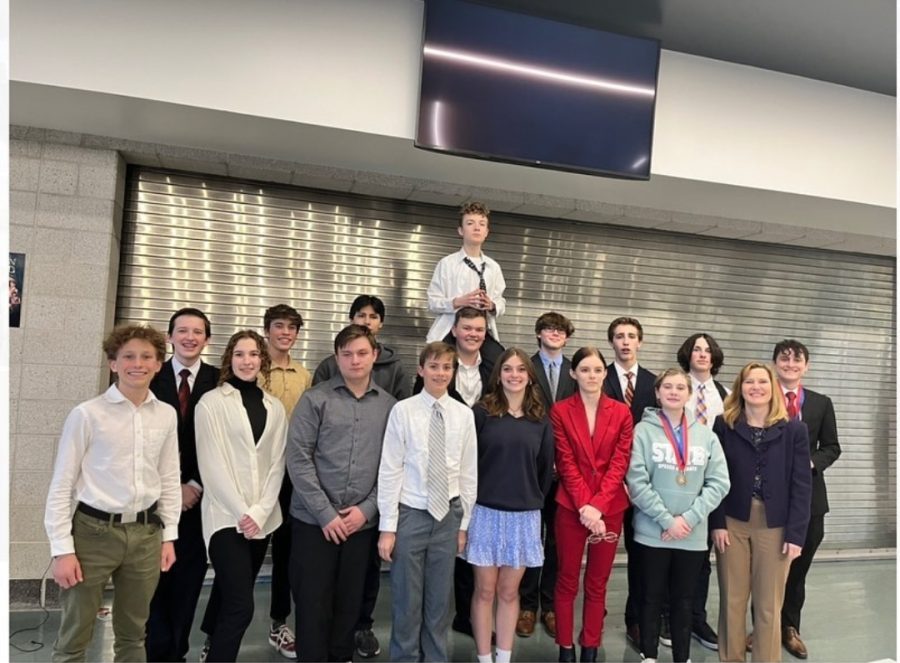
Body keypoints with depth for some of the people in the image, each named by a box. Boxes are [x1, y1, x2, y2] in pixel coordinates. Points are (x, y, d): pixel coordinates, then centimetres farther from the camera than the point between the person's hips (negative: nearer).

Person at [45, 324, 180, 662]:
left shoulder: (167, 415, 2)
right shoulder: (87, 414, -9)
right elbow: (62, 485, -6)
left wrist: (168, 535, 7)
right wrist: (62, 549, -8)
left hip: (146, 534, 4)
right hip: (93, 532, -3)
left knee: (133, 635, 18)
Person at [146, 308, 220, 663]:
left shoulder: (220, 382, -2)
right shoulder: (151, 377, 0)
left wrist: (195, 486, -7)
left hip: (198, 495, 0)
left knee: (188, 579, 9)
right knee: (156, 577, 7)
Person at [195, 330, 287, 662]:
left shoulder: (275, 407, 8)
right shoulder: (211, 402, -4)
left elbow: (277, 464, 5)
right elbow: (211, 463, -9)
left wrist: (259, 513, -6)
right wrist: (241, 512, -12)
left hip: (263, 518, 4)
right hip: (226, 516, -4)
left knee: (230, 596, 17)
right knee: (241, 605, -12)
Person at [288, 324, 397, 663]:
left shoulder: (389, 405, 3)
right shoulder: (315, 399, -4)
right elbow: (298, 459, -8)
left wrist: (367, 509, -7)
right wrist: (325, 513, -11)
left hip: (362, 522, 2)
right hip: (314, 520, -2)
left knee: (350, 601, 14)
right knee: (312, 602, 5)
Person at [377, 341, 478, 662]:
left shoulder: (464, 414, 0)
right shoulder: (403, 410, -8)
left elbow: (469, 473, 6)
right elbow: (389, 470, -7)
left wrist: (464, 522, 7)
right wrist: (388, 526, -7)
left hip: (448, 515, 3)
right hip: (411, 514, -2)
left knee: (440, 600, 14)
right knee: (407, 599, 9)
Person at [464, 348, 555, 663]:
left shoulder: (540, 419, 5)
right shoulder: (481, 412, -4)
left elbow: (546, 467, 11)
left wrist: (535, 500, 10)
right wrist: (471, 500, -1)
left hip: (525, 515, 2)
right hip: (486, 511, -2)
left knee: (509, 591, 12)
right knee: (485, 590, 7)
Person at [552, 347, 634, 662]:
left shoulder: (621, 412, 2)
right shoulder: (560, 411, -2)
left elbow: (620, 463, -4)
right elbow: (566, 463, -6)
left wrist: (597, 505, -13)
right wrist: (584, 505, -14)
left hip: (610, 508, 1)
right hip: (571, 506, -1)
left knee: (597, 583, 12)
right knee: (567, 580, 8)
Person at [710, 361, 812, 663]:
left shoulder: (794, 430, -1)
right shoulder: (723, 426, 0)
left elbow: (801, 485, -3)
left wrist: (796, 534, -7)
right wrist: (717, 523, -7)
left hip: (775, 527, 0)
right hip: (733, 522, 1)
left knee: (769, 605, 9)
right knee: (732, 600, 9)